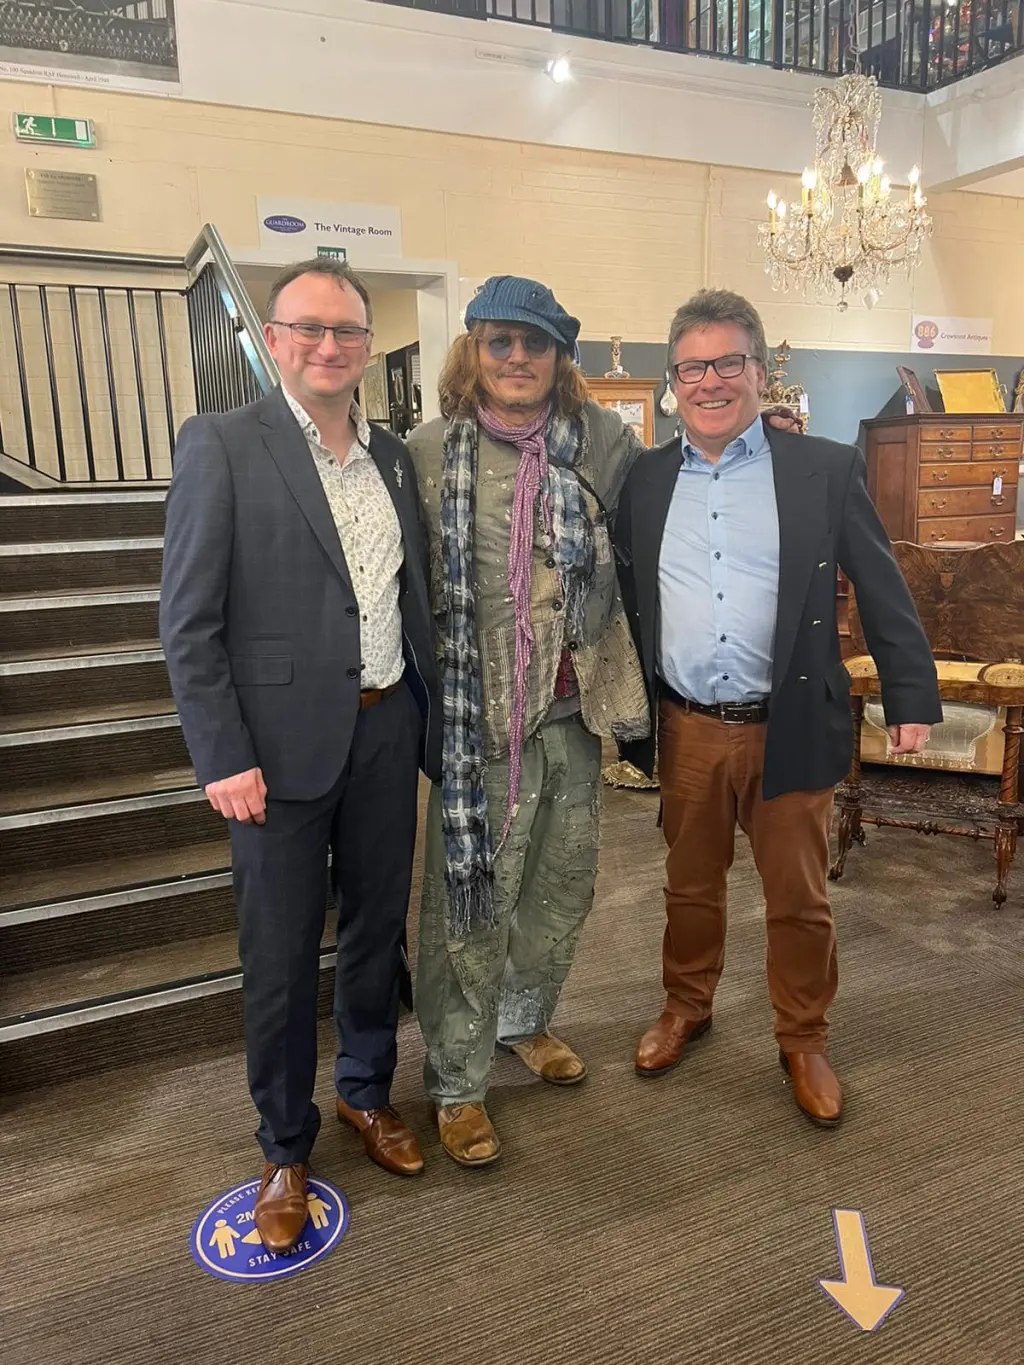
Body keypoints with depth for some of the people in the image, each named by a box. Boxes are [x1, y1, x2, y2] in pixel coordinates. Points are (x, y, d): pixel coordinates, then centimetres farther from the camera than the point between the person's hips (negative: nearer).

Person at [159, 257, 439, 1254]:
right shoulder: (220, 444, -6)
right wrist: (222, 757, -13)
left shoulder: (392, 455, 10)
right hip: (282, 740, -4)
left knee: (379, 928, 17)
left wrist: (429, 717, 9)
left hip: (386, 731, 5)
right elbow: (188, 621, -9)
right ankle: (284, 1147, 31)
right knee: (279, 956, 8)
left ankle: (367, 1090, 41)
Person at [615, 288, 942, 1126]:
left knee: (799, 899, 10)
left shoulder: (825, 469, -2)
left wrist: (912, 699, -2)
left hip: (792, 728, -2)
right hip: (686, 732, 2)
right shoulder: (644, 480, 5)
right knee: (691, 887, 17)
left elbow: (884, 591, 0)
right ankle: (686, 1009, 40)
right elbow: (623, 601, 9)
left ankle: (804, 1040, 32)